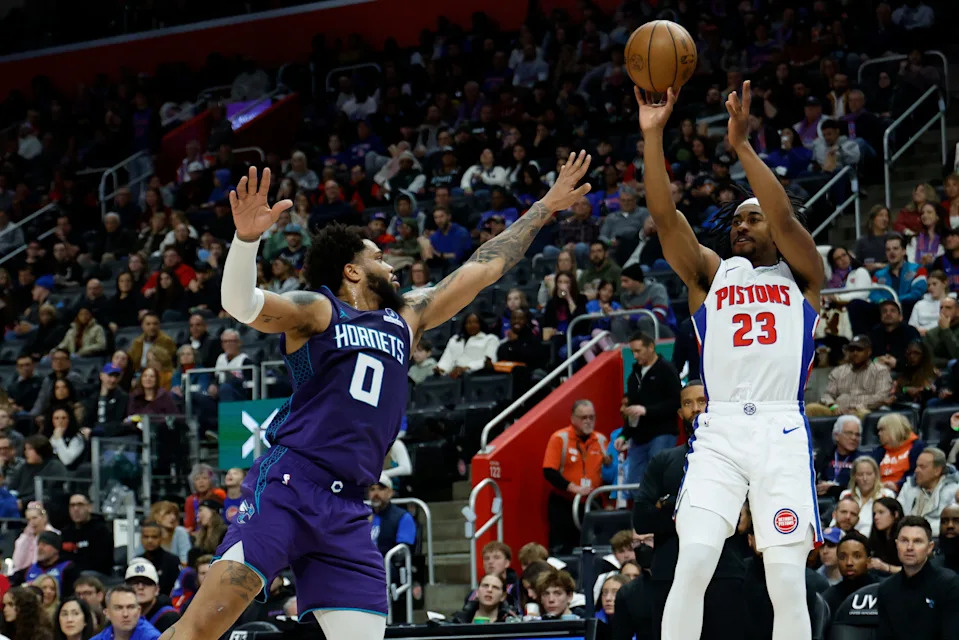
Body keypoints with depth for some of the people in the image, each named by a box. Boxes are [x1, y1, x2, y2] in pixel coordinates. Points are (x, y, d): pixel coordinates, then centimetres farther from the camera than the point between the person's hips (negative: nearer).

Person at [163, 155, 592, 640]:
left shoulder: (406, 320, 24)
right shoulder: (317, 310, 5)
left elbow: (483, 268, 30)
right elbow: (241, 304, -13)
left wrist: (546, 207, 33)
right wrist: (246, 237, -31)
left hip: (347, 510, 7)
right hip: (289, 486, -7)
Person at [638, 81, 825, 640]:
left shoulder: (801, 275, 13)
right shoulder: (711, 274, 18)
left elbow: (785, 217, -7)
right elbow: (665, 215, 5)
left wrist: (742, 143, -14)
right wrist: (654, 135, -6)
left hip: (783, 431, -1)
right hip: (719, 432, 1)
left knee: (787, 583, -6)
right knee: (692, 567, -14)